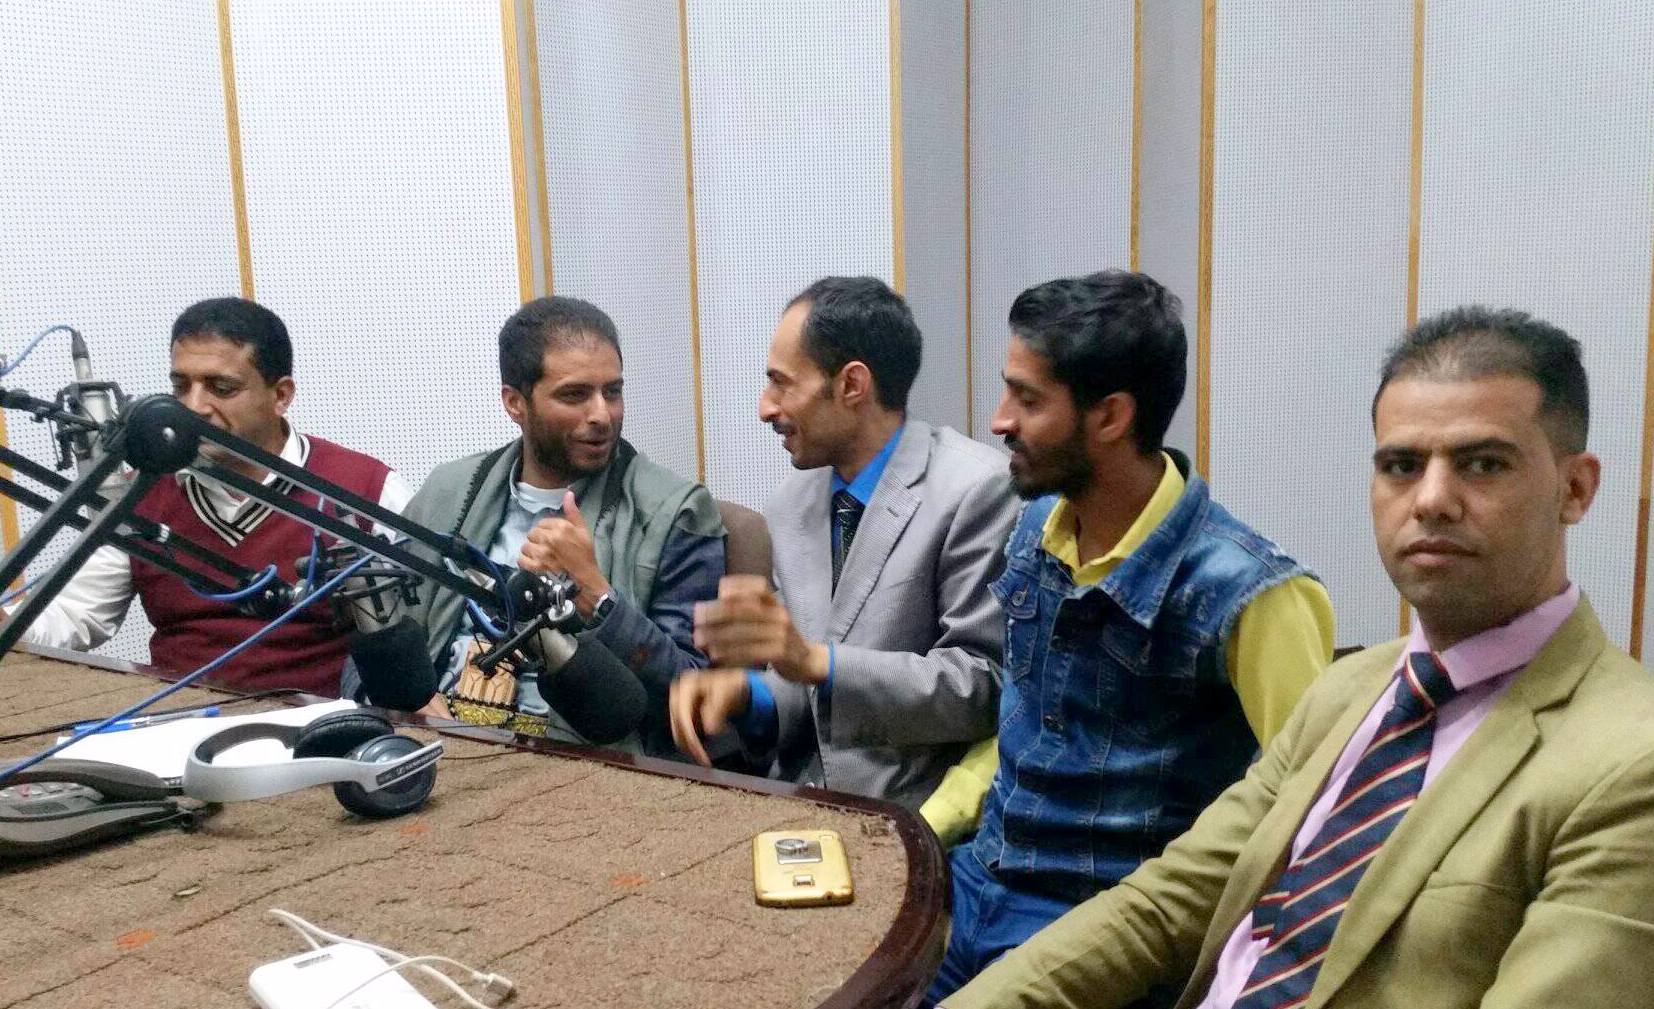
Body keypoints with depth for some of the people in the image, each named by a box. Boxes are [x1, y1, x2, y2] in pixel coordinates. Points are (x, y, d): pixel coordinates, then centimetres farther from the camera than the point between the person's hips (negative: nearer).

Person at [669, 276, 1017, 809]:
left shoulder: (974, 489, -12)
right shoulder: (792, 504, 9)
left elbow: (984, 685, -15)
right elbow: (808, 685, 12)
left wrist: (816, 660, -23)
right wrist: (746, 692, -9)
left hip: (914, 817, -6)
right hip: (804, 804, 6)